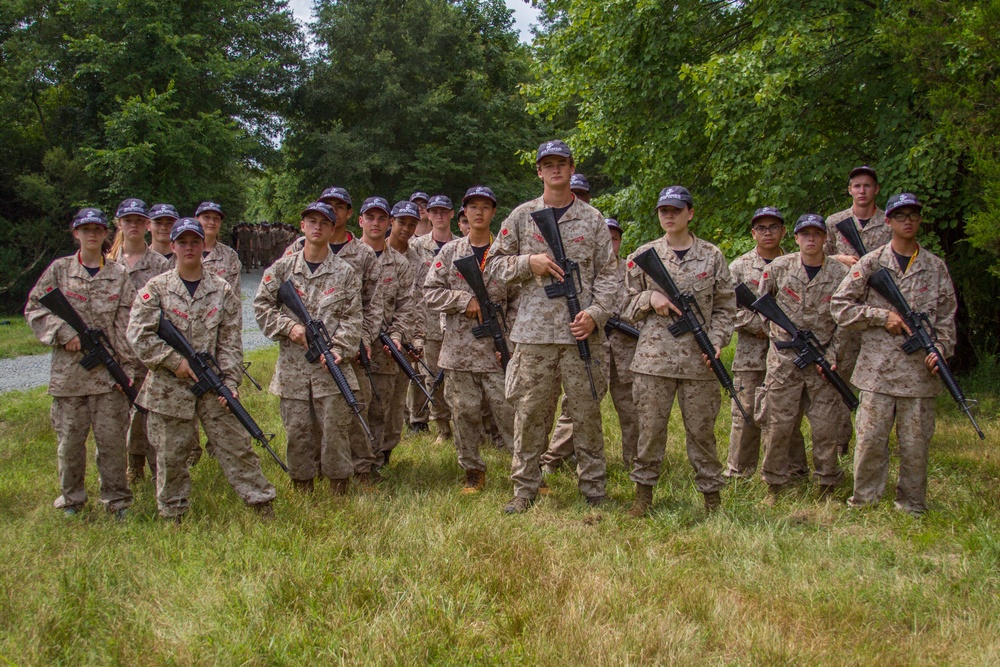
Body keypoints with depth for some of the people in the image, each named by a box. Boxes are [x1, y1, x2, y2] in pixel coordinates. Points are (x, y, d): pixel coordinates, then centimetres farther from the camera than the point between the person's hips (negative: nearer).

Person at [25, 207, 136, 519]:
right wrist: (63, 332, -9)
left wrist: (128, 367, -1)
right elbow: (33, 309, 4)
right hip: (68, 371, 0)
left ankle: (117, 501, 12)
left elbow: (125, 326, 4)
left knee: (112, 438, 1)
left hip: (108, 372, 0)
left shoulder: (118, 275, 5)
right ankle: (71, 499, 22)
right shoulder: (59, 269, 4)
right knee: (70, 438, 6)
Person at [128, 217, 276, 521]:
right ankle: (173, 515, 21)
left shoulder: (221, 290, 5)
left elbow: (231, 341, 4)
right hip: (169, 386, 0)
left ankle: (262, 504, 12)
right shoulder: (156, 288, 1)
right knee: (171, 455, 7)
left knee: (235, 445, 3)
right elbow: (138, 334, -5)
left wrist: (231, 382, -5)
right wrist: (175, 361, -11)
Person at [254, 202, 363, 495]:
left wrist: (338, 349, -13)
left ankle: (339, 489, 10)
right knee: (297, 430, 6)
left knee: (335, 429, -1)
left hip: (331, 366, -1)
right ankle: (302, 489, 19)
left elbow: (352, 318, 1)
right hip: (292, 365, 1)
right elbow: (261, 306, 7)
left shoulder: (345, 272, 4)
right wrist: (289, 326, -8)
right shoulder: (282, 268, 7)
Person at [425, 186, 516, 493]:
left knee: (509, 410, -4)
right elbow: (430, 293, 5)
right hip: (459, 348, 2)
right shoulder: (450, 252, 9)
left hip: (497, 348, -2)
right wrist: (465, 300, -10)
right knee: (465, 412, 6)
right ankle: (473, 471, 19)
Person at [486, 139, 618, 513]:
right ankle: (524, 490, 12)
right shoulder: (521, 216, 9)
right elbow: (493, 266, 9)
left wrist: (595, 314, -8)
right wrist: (529, 262, -8)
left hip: (580, 332, 0)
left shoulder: (592, 219, 9)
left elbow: (607, 274, 7)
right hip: (533, 331, 0)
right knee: (530, 413, 2)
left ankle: (594, 490, 14)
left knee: (587, 413, 4)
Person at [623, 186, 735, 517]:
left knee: (701, 429, 5)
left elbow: (725, 306, 10)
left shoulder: (712, 256, 8)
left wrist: (717, 340, -5)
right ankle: (644, 493, 15)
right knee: (650, 427, 3)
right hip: (654, 356, 0)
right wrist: (650, 298, -9)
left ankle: (712, 495, 16)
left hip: (698, 360, 0)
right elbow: (628, 305, 11)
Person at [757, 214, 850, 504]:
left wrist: (832, 355, -5)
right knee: (778, 424, 1)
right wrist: (772, 331, 7)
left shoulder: (840, 273, 2)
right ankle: (774, 486, 13)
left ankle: (826, 487, 15)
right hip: (783, 358, 0)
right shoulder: (779, 267, 0)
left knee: (826, 426, 2)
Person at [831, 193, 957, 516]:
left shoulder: (936, 267, 9)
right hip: (877, 368, -1)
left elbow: (946, 316, 11)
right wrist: (882, 316, -8)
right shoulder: (871, 264, 3)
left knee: (915, 443, 6)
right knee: (870, 439, -1)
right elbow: (840, 306, 1)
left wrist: (942, 348, -6)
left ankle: (912, 506, 19)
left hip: (919, 370, 1)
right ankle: (863, 501, 13)